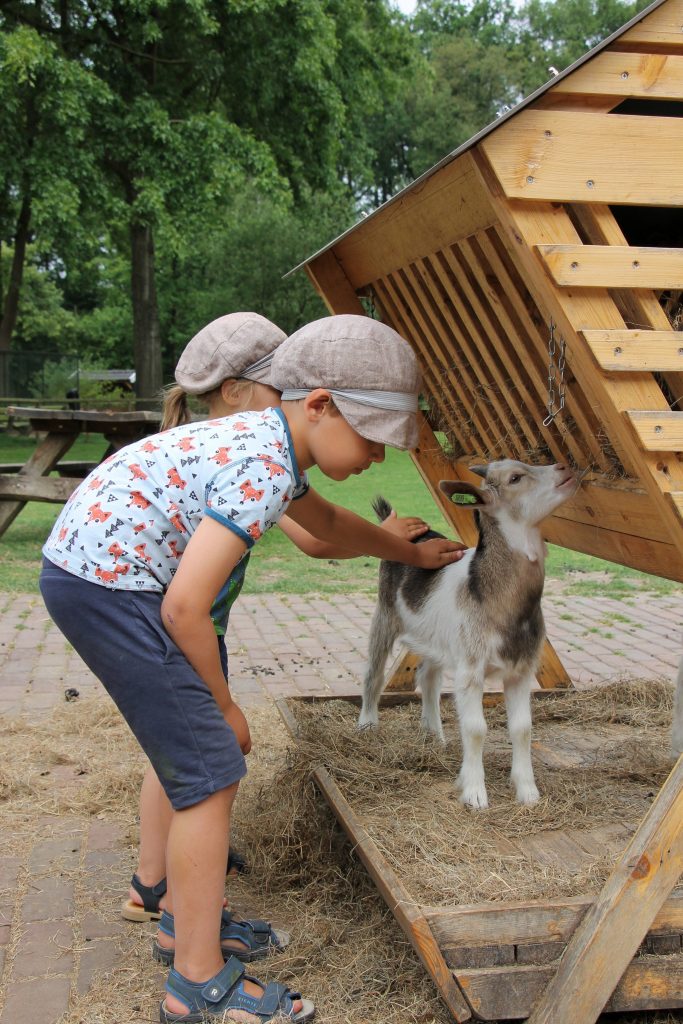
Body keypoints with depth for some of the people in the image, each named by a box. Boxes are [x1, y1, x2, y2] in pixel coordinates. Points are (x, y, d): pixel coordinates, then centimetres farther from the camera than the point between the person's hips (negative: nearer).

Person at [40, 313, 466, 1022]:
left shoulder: (267, 443, 10)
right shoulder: (262, 472, -20)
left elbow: (326, 522, 32)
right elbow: (186, 607, -22)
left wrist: (410, 554, 43)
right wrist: (224, 706, -6)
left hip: (84, 570, 10)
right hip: (108, 584, -10)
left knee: (202, 752, 21)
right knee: (212, 772, -5)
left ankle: (188, 904, 39)